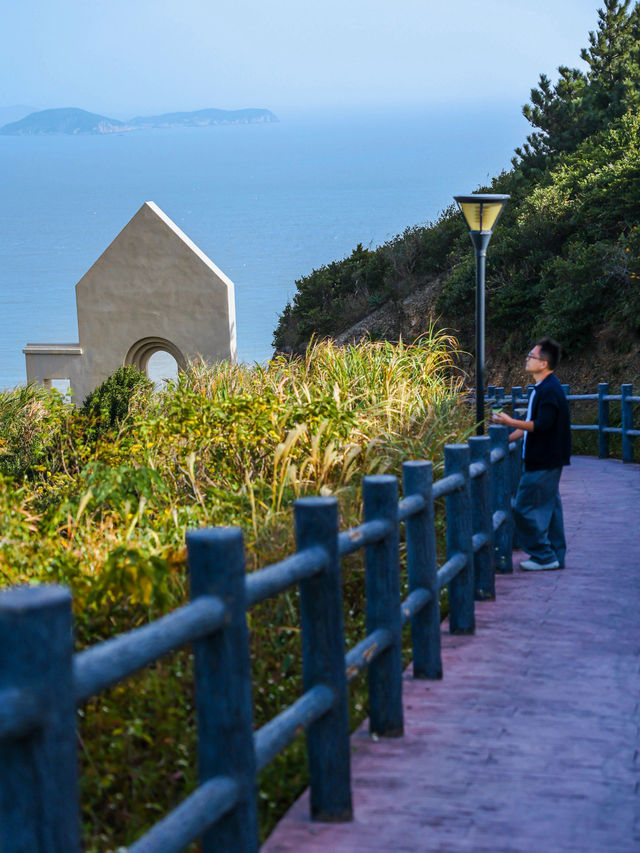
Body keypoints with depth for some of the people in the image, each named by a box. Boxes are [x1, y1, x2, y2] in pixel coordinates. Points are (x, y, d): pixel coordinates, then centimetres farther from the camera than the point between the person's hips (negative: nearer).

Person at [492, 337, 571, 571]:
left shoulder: (550, 390, -18)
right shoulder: (543, 388, 14)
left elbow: (542, 425, -26)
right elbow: (533, 423, 21)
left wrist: (511, 422, -22)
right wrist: (508, 439, 19)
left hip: (543, 464, -10)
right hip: (546, 460, 10)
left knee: (525, 508, -7)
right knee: (549, 508, 14)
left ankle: (543, 556, 0)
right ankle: (555, 556, 20)